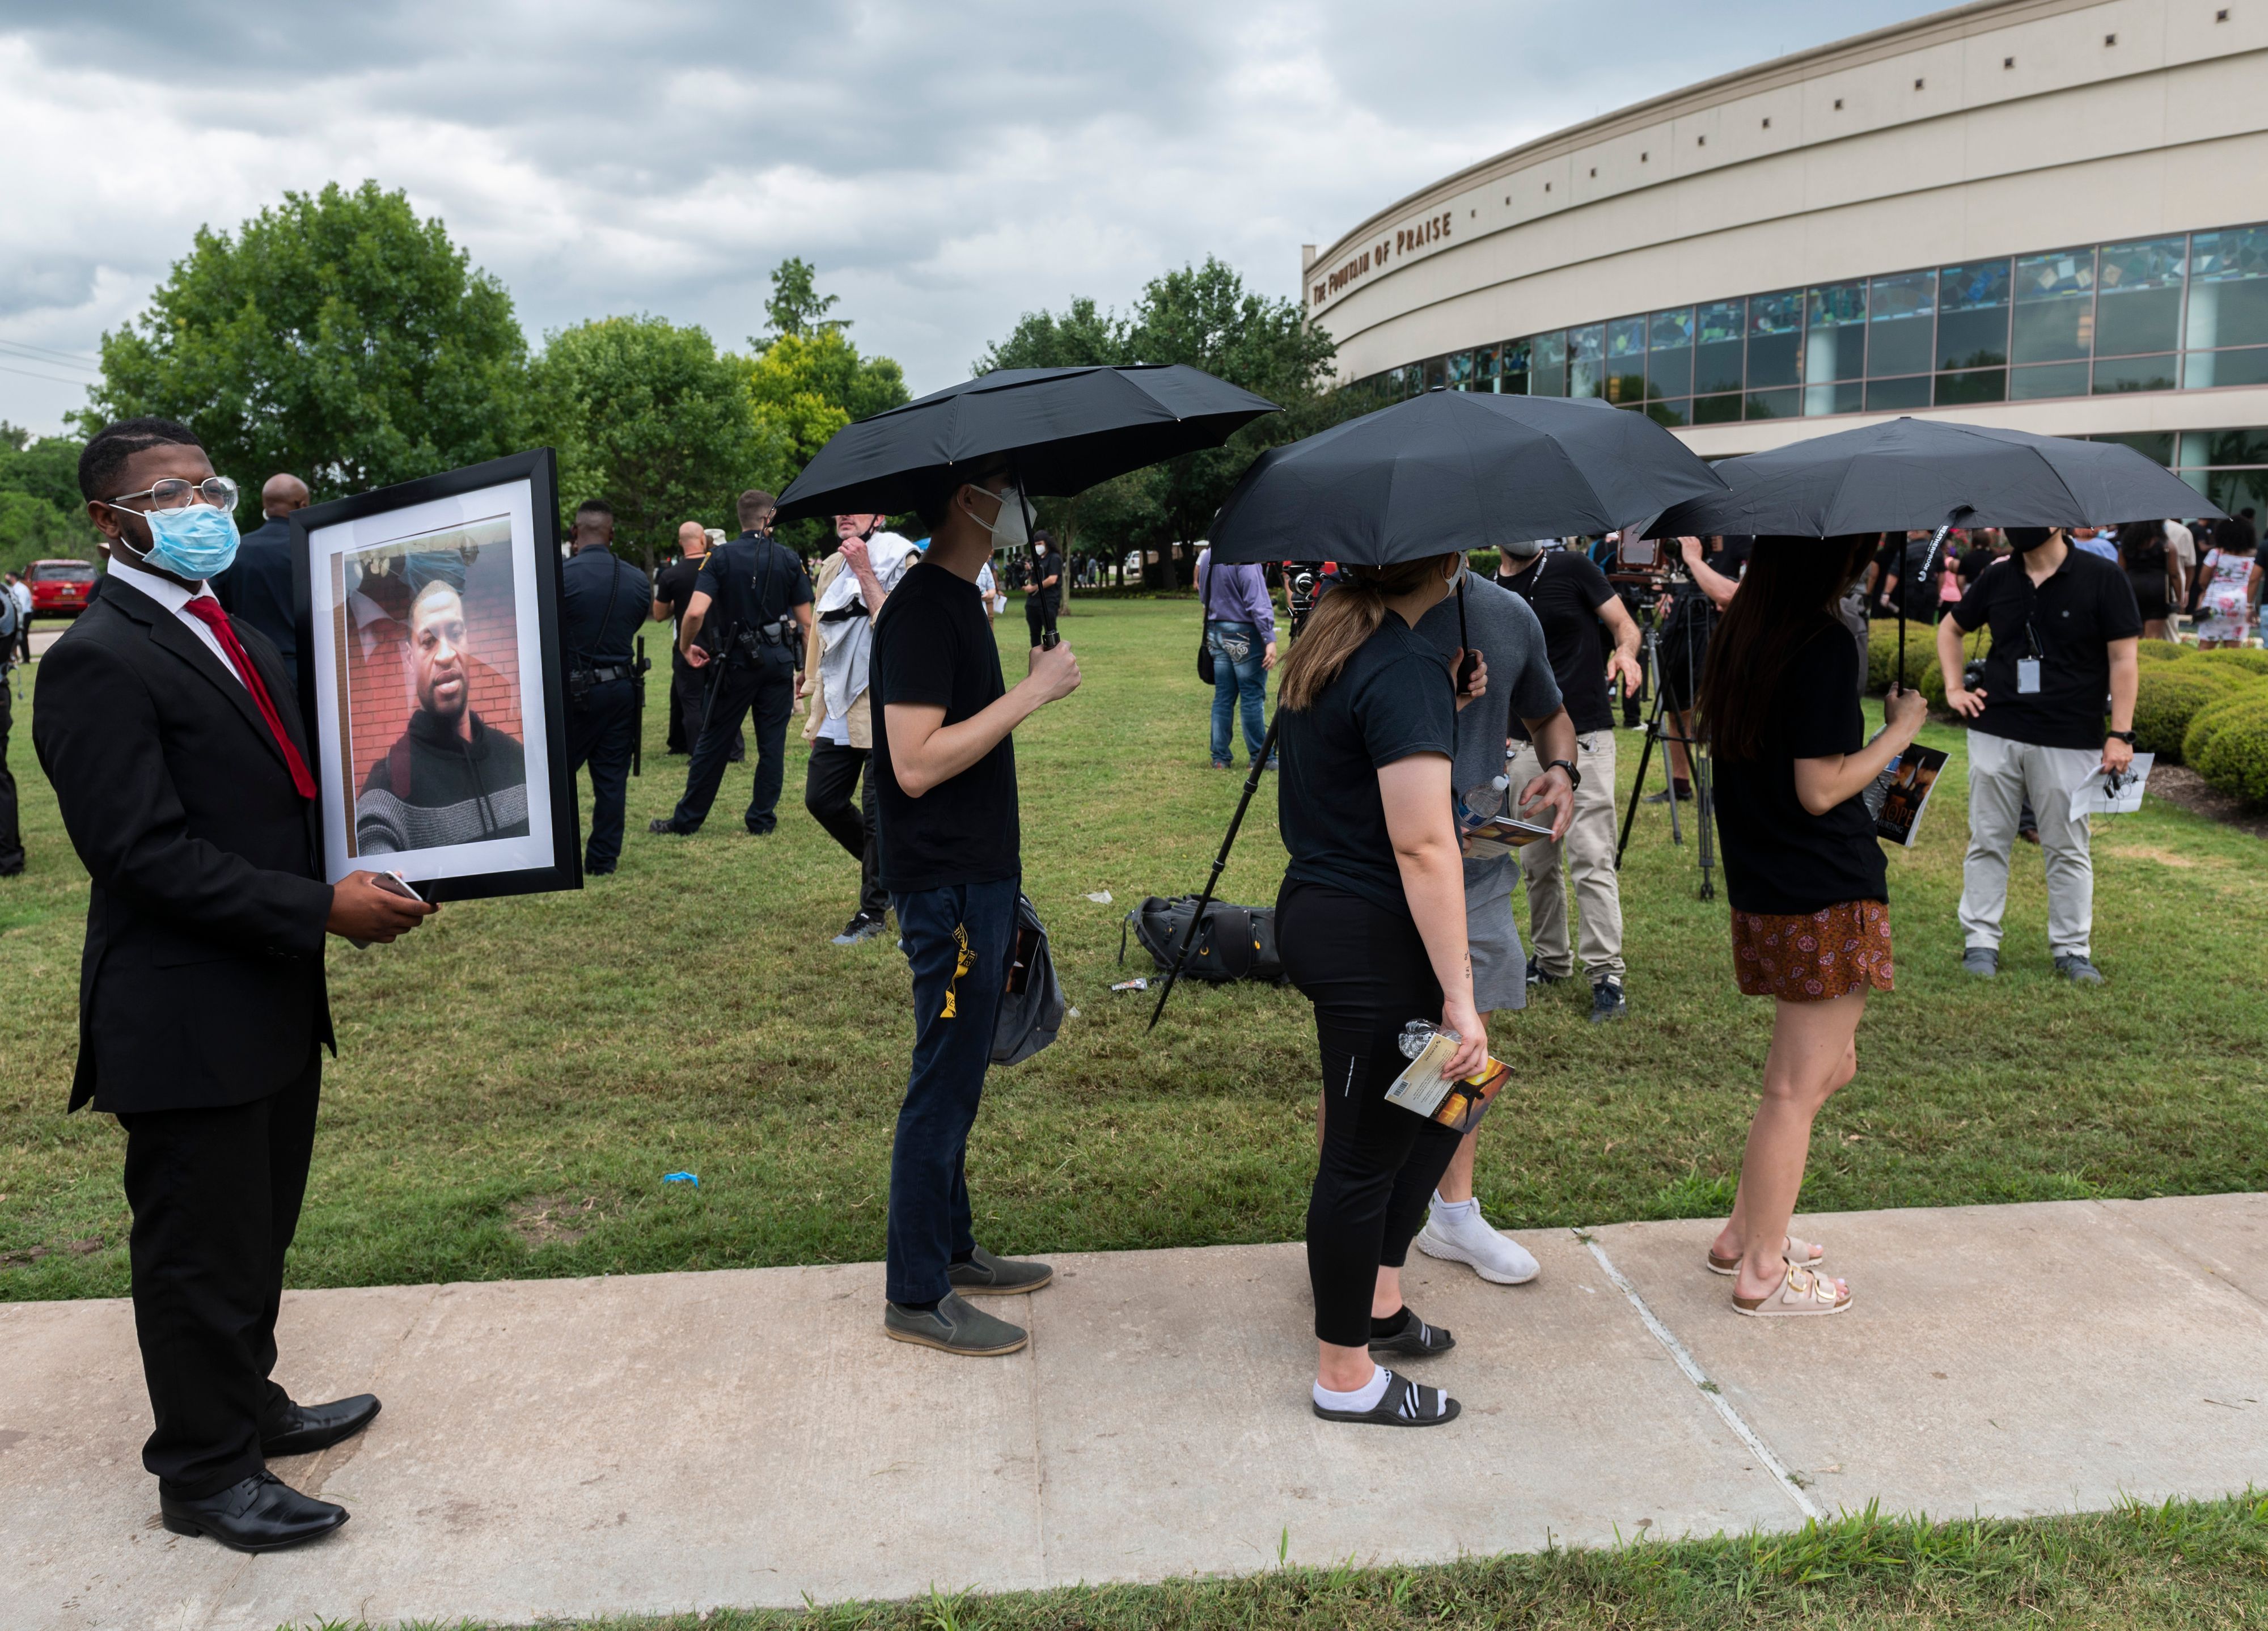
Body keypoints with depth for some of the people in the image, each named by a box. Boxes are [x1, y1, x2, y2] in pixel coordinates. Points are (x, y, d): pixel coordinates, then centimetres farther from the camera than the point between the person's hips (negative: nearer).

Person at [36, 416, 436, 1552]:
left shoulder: (238, 639, 13)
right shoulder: (100, 661, -16)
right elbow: (146, 854, -22)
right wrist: (322, 908, -23)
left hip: (273, 1001, 9)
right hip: (189, 1019, -8)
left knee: (258, 1233, 22)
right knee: (202, 1252, 6)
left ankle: (245, 1404, 40)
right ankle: (205, 1474, 23)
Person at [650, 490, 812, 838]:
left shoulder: (720, 558, -6)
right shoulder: (788, 559, -1)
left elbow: (695, 612, -18)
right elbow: (805, 622, 0)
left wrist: (685, 647, 0)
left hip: (736, 661, -1)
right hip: (779, 659, 1)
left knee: (713, 742, 7)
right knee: (772, 743, 8)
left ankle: (687, 819, 14)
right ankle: (762, 819, 12)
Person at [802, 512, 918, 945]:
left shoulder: (901, 563, -9)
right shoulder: (831, 567, 13)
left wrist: (864, 572, -22)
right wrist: (811, 678, 24)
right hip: (839, 707, 7)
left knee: (878, 812, -2)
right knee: (822, 800, 8)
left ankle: (874, 912, 10)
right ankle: (889, 869, 29)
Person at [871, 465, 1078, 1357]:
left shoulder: (959, 599, 13)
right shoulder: (922, 608, -18)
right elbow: (917, 764, -25)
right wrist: (1032, 692, -22)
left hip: (979, 877, 10)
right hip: (946, 888, -10)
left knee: (958, 1079, 18)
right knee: (944, 1086, -1)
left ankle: (952, 1251, 31)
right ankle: (916, 1297, 11)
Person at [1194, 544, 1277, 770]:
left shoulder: (1207, 557, 9)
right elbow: (1258, 602, -20)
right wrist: (1270, 639, -21)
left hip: (1216, 632, 8)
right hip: (1244, 634, -8)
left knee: (1223, 696, 11)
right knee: (1253, 696, 0)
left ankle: (1220, 757, 13)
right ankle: (1260, 757, 5)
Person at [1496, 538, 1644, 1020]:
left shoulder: (1572, 569, -1)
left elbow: (1624, 623, -1)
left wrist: (1625, 651, -23)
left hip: (1584, 739, -4)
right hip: (1525, 744, 5)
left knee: (1592, 859, -9)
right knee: (1536, 863, 11)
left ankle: (1606, 976, -6)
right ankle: (1550, 961, 26)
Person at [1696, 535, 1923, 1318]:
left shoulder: (1738, 629, 9)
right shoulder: (1824, 645, -18)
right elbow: (1820, 789, -18)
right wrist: (1900, 730, -6)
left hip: (1762, 891, 9)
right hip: (1826, 897, -9)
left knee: (1827, 1064, 21)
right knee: (1799, 1086, 2)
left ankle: (1745, 1229, 29)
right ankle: (1763, 1270, 12)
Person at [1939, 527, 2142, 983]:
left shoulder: (2102, 578, -5)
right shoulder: (1998, 577, 5)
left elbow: (2124, 658, -5)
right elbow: (1951, 628, 22)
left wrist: (2120, 734, -9)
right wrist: (1954, 688, 10)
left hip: (2068, 740, -3)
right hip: (1994, 733, 3)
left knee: (2068, 848, 6)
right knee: (1988, 841, 7)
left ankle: (2072, 949, 17)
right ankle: (1980, 941, 16)